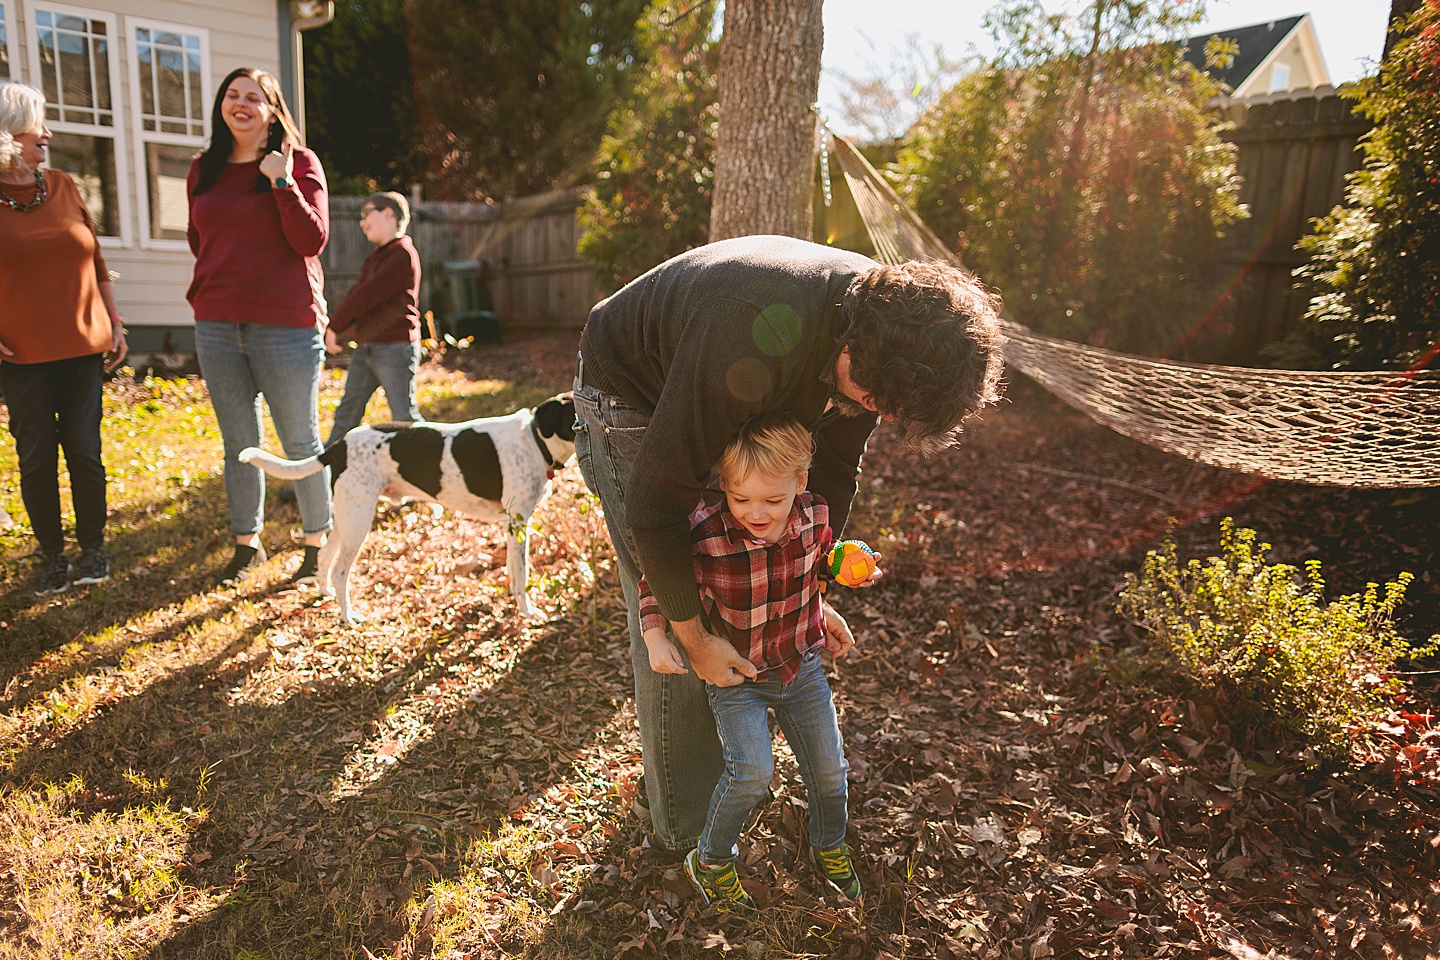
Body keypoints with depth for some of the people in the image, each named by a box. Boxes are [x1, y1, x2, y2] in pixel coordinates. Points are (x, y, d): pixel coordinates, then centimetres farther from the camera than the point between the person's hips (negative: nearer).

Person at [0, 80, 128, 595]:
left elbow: (96, 262, 13)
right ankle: (51, 557, 17)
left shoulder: (62, 186, 7)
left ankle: (92, 548, 19)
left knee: (83, 448, 5)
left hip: (83, 346, 2)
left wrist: (114, 323, 7)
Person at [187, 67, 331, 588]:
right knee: (237, 445, 12)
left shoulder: (299, 163, -2)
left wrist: (282, 182, -17)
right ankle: (246, 544, 24)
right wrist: (211, 289, 12)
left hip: (285, 325, -5)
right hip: (216, 326, 5)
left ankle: (317, 546, 15)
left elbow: (312, 241, -12)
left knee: (300, 442, 3)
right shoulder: (204, 169, 13)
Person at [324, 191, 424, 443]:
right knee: (348, 410, 13)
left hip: (395, 348, -9)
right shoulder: (375, 256, 17)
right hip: (365, 348, 9)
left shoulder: (403, 255, -14)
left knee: (404, 417, -5)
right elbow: (357, 293, 13)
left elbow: (368, 295, -17)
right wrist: (336, 329, -3)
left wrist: (334, 326, -9)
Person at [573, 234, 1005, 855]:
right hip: (629, 400, -7)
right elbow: (653, 501, -35)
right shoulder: (751, 343, -44)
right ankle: (686, 826, 13)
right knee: (668, 623, -7)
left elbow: (835, 465, -2)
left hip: (718, 408, 7)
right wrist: (694, 637, -25)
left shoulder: (878, 324, -19)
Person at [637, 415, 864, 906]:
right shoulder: (703, 533, -29)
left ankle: (829, 847, 43)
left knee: (829, 770, 11)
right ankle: (710, 860, 9)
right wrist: (655, 636, -24)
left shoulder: (815, 516, -15)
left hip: (801, 665, 4)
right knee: (752, 772, -20)